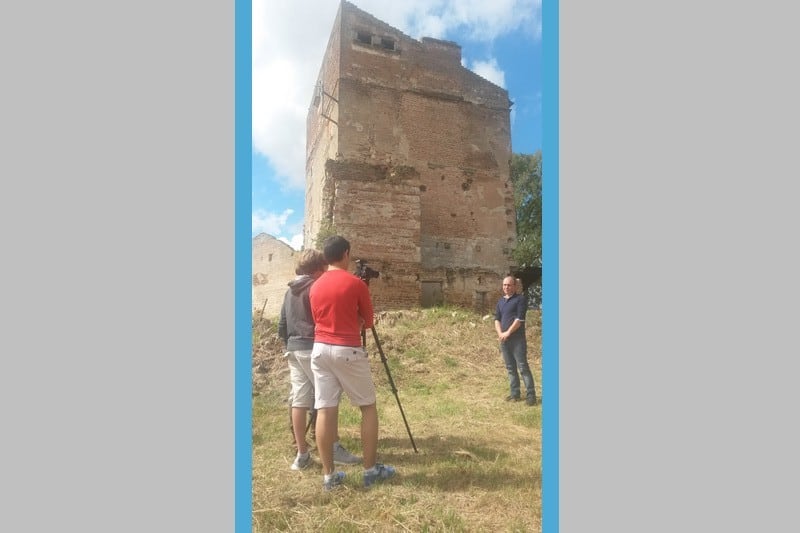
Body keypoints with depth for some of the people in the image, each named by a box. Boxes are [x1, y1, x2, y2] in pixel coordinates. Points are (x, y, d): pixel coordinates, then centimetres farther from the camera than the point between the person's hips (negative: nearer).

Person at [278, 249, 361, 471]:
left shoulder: (290, 291, 15)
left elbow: (282, 326, 16)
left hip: (293, 349, 8)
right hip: (313, 348, -8)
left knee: (299, 400, 5)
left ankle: (302, 454, 8)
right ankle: (335, 448, 5)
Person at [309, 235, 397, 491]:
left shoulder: (315, 287, 8)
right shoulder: (356, 283, -7)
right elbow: (368, 321, 2)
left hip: (320, 349, 5)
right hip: (348, 351, -5)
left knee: (325, 410, 5)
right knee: (368, 407, 8)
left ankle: (329, 475, 11)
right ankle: (371, 469, 14)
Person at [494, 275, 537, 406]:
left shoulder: (520, 299, -5)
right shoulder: (500, 301, 15)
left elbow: (519, 319, -13)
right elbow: (497, 319, 10)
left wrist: (507, 333, -14)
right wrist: (500, 334, -7)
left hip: (517, 339, -7)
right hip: (504, 340, 7)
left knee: (523, 367, -7)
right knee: (510, 368, 11)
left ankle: (531, 395, -2)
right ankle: (515, 394, 19)